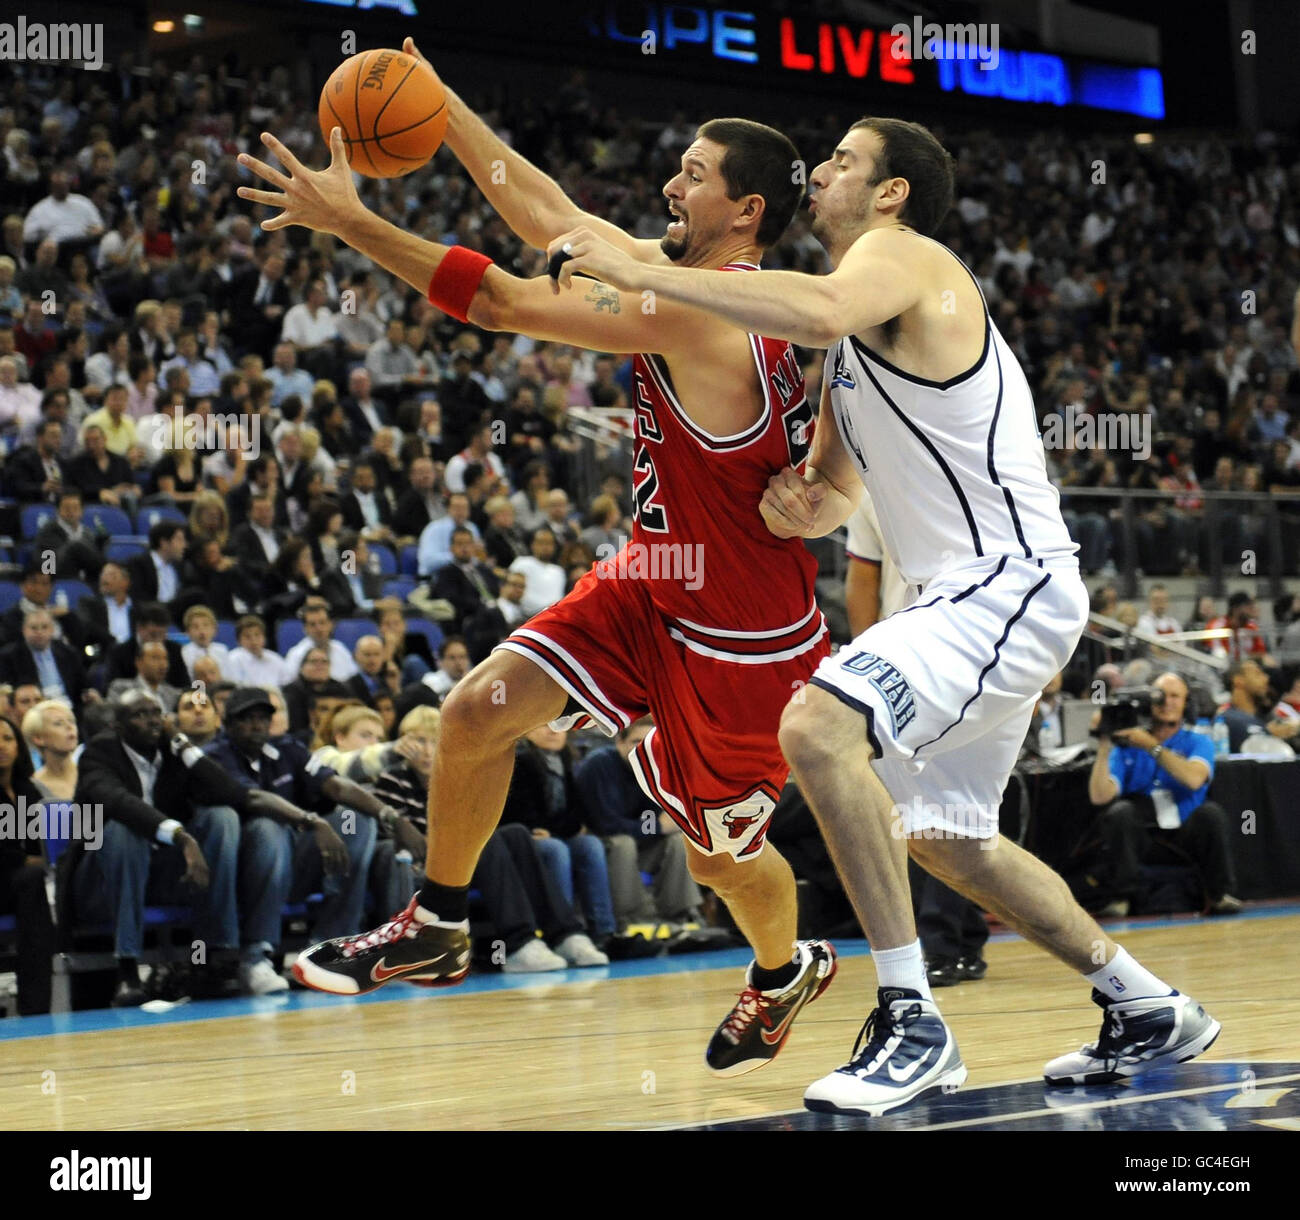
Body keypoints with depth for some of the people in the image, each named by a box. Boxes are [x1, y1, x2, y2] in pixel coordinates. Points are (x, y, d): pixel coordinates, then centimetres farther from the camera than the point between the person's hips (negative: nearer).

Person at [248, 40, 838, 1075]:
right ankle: (438, 923, 15)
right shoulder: (677, 273, -1)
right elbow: (546, 213, 5)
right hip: (654, 584, 8)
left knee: (720, 853, 9)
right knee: (479, 713, -3)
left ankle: (786, 972, 41)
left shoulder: (699, 313, -28)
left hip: (744, 635, -8)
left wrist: (349, 221, -26)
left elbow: (505, 302, -29)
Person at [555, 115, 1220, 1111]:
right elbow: (832, 491, 28)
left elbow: (821, 312, -35)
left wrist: (640, 272, -32)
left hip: (1010, 583, -11)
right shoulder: (854, 339, 20)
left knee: (817, 726, -28)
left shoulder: (900, 255, -10)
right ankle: (1149, 1012, 32)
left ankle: (913, 1022, -22)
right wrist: (796, 505, 3)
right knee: (944, 836, 21)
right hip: (973, 596, 11)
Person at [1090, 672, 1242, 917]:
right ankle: (1123, 895, -23)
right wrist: (1104, 748, -14)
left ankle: (1219, 895, -13)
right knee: (1120, 811, -29)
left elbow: (1194, 779, -17)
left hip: (1184, 832, 0)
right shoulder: (1127, 745, 6)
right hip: (1140, 833, 0)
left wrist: (1151, 746, -20)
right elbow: (1100, 796, -6)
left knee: (1211, 812, -27)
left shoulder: (1197, 742, 7)